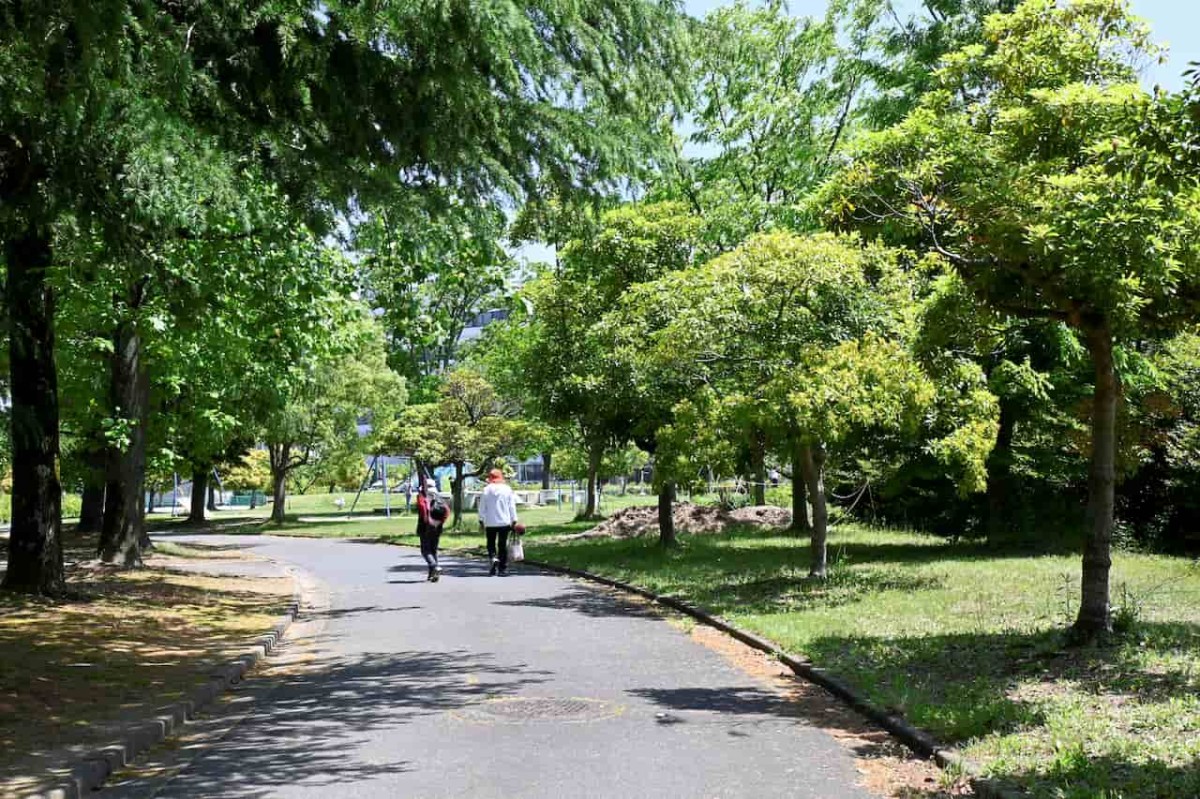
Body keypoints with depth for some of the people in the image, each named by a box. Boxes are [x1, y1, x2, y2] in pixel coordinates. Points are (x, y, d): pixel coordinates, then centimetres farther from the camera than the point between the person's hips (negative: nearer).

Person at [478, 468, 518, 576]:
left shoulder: (486, 490, -1)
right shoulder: (507, 489, 0)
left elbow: (482, 507, 1)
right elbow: (512, 507, 1)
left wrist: (481, 520, 9)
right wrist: (514, 521, 6)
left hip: (490, 523, -1)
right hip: (504, 522, 1)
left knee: (491, 543, 12)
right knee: (503, 545, 6)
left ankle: (493, 558, -15)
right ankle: (503, 568, 4)